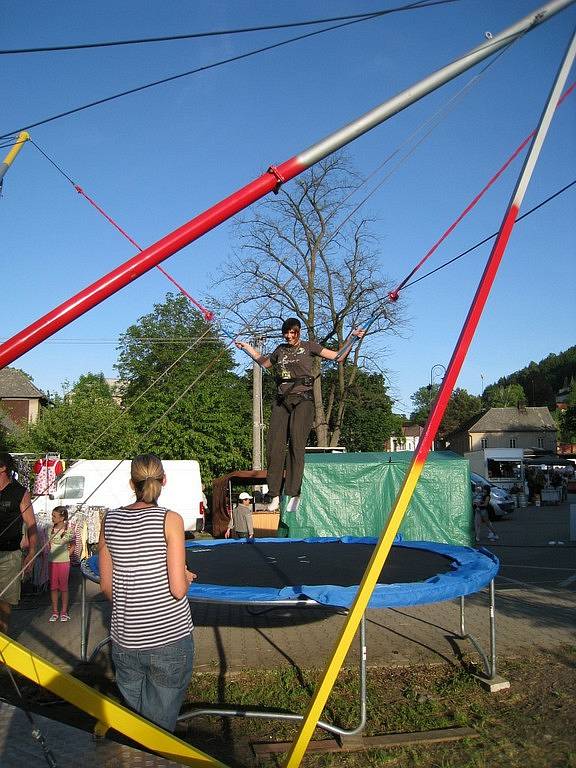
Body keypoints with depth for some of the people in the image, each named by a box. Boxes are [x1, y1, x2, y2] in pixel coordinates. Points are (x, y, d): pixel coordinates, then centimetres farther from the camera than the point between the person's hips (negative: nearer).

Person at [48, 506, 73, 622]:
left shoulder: (68, 530, -9)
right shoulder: (51, 529, 1)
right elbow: (49, 544, 13)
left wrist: (67, 554, -4)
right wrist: (50, 552, 1)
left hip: (63, 562, -4)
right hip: (52, 561, 4)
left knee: (63, 587, 5)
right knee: (53, 587, 9)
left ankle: (64, 612, 16)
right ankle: (55, 612, 19)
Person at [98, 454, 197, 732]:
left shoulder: (110, 520, 0)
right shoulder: (169, 520, -12)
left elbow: (106, 586, 7)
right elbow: (178, 589, -16)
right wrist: (187, 577, 6)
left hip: (125, 640, 4)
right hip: (169, 638, -4)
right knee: (160, 725, 11)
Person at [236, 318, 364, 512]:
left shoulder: (309, 347, 10)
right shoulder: (281, 349, 22)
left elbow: (338, 356, 10)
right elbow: (265, 363, 40)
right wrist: (247, 347, 41)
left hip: (303, 400, -4)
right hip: (281, 401, 4)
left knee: (296, 444, -16)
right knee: (274, 446, -7)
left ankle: (293, 494, -16)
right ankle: (274, 495, -3)